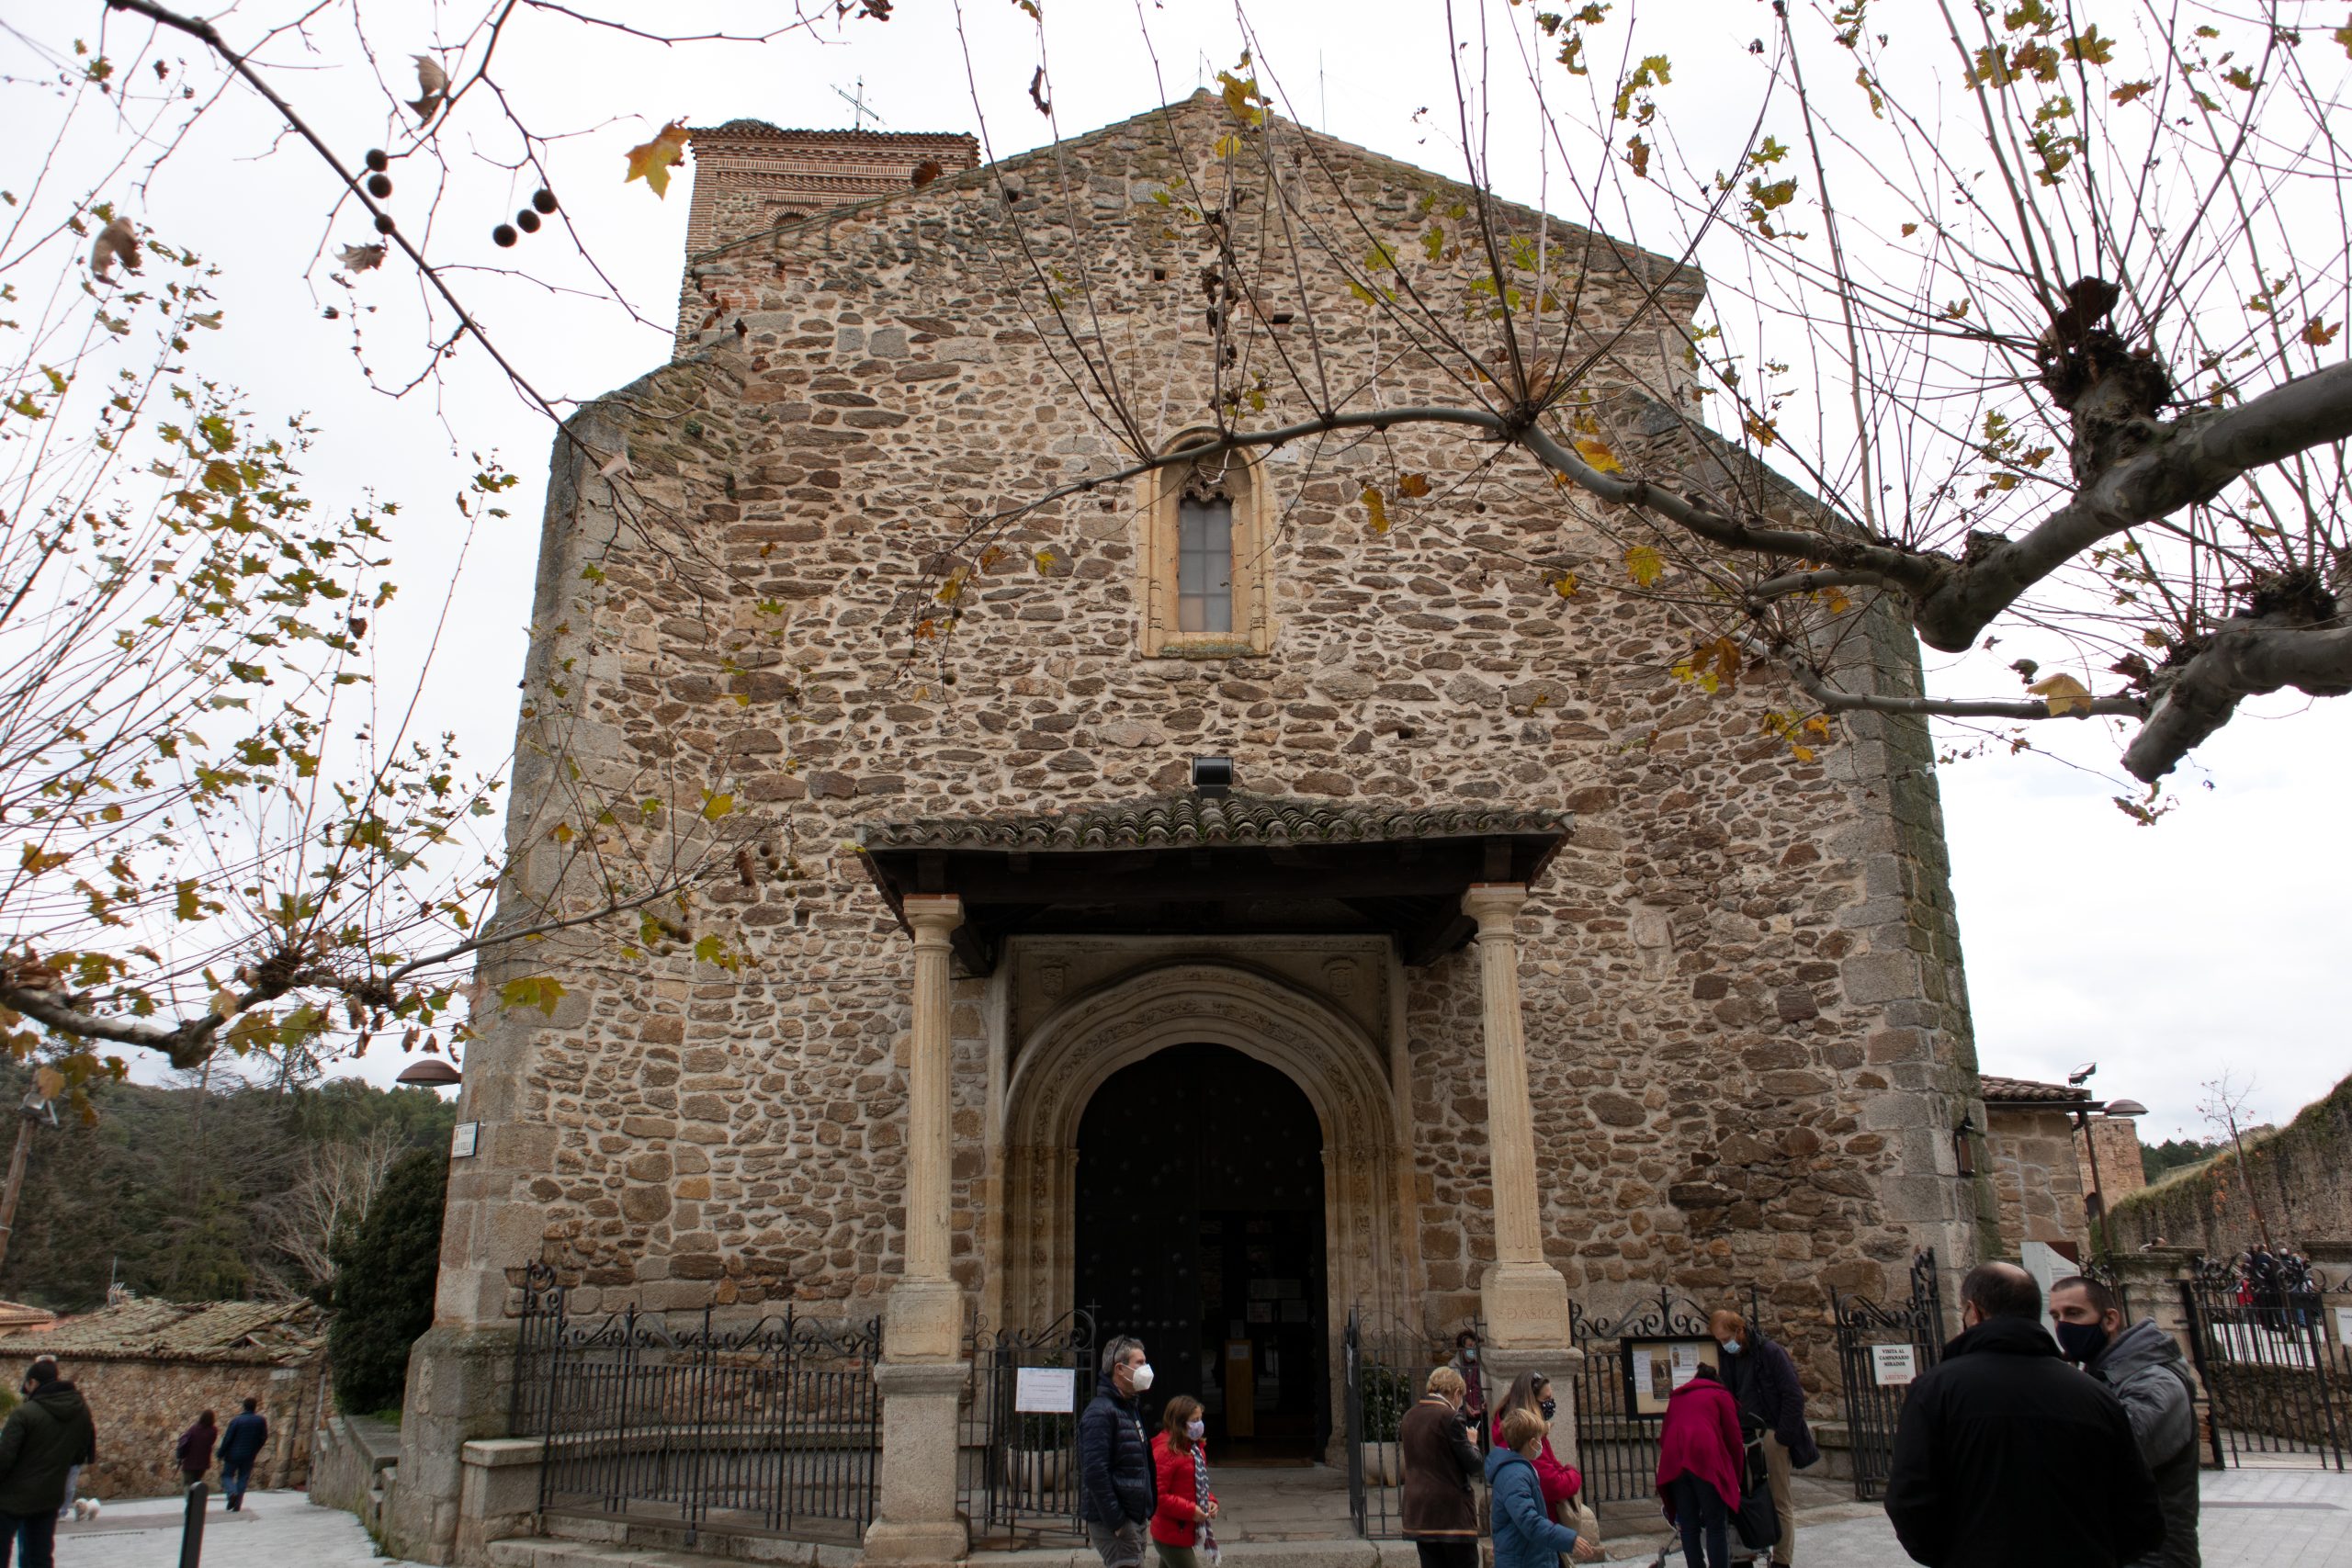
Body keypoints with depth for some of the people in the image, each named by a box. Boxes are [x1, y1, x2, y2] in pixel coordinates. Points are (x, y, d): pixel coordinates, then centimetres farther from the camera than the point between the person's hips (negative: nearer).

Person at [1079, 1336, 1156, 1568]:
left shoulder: (1128, 1408, 16)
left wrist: (1144, 1514, 17)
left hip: (1134, 1520, 10)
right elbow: (1095, 1473, -23)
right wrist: (1117, 1523, -23)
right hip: (1113, 1522, -10)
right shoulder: (1100, 1412, -16)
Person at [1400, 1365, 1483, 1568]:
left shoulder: (1409, 1417, 8)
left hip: (1419, 1512, 6)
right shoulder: (1450, 1417, -13)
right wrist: (1471, 1442, 9)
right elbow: (1473, 1464, -12)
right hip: (1452, 1512, -6)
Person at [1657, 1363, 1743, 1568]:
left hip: (1674, 1462, 4)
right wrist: (1736, 1478, 21)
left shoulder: (1677, 1397, 31)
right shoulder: (1720, 1395, 19)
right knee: (1717, 1527, 1)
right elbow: (1733, 1439, 12)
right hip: (1706, 1460, -4)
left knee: (1688, 1526, 10)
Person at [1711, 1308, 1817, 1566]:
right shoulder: (1727, 1357, 9)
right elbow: (1727, 1397, 17)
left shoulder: (1770, 1353, -9)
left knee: (1779, 1502, 1)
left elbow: (1794, 1395, -10)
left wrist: (1784, 1437, -13)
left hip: (1772, 1435, -5)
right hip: (1744, 1437, 5)